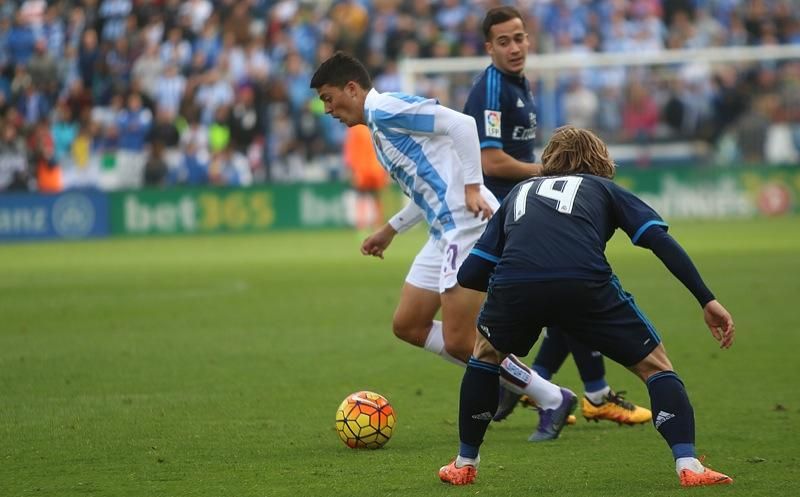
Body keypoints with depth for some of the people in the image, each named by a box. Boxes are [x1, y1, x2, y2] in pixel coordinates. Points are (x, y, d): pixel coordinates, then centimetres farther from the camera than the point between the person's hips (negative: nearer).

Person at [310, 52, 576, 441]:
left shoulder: (385, 109, -9)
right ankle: (498, 379, 15)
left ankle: (553, 400, 2)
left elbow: (461, 124, -18)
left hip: (467, 224, -10)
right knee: (408, 325, 12)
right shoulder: (379, 125, 21)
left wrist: (472, 187, -20)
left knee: (459, 342, -9)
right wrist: (390, 230, 28)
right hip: (447, 232, 10)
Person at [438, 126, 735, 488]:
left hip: (513, 285, 2)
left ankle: (465, 464, 35)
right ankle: (687, 464, -2)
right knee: (654, 363, 16)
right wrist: (707, 300, 12)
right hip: (585, 285, -2)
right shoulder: (604, 188, 30)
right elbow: (660, 240, 13)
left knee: (486, 352, 35)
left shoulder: (519, 192, 36)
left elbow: (469, 274, 30)